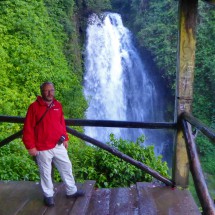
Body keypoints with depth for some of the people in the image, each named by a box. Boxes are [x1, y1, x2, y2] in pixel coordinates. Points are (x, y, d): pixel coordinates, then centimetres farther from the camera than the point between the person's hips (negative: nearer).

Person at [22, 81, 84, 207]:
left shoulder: (58, 105, 3)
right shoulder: (34, 107, -12)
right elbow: (28, 128, -12)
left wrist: (65, 138, 12)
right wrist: (30, 146, -13)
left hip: (59, 146, 5)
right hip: (43, 148, -5)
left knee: (67, 167, 16)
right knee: (46, 173, 10)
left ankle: (71, 191, 34)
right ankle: (48, 195, 31)